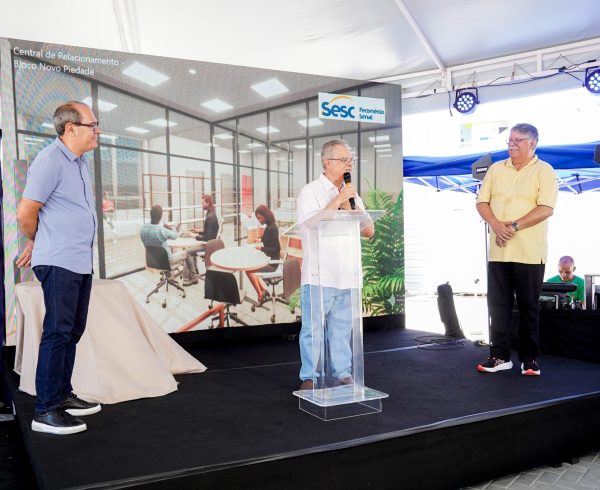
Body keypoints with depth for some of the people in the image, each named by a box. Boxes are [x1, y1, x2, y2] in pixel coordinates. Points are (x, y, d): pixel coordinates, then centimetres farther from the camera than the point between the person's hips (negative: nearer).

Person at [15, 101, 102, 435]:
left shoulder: (81, 161, 15)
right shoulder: (51, 161, -13)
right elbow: (26, 213, -12)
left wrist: (41, 245, 19)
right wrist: (38, 243, 6)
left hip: (82, 262, 9)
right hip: (59, 263, -9)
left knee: (73, 332, 14)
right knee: (58, 333, -6)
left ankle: (63, 395, 26)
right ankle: (46, 411, 1)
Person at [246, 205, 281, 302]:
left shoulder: (272, 228, -20)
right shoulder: (269, 226, 7)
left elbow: (277, 248, -22)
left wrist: (262, 248, -27)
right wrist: (261, 239, 12)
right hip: (268, 259, 10)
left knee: (249, 269, -18)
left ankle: (260, 295, -7)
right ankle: (263, 289, 10)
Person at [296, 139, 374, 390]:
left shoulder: (352, 194, 16)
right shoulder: (310, 192, -1)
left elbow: (369, 231, 11)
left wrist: (350, 207, -4)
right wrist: (338, 200, -14)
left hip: (346, 274, 5)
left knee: (342, 329, 10)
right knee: (313, 328, -1)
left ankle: (342, 373, 19)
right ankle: (310, 377, 8)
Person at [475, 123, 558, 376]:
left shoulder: (544, 171, -1)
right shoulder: (496, 169, 12)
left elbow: (546, 208, -11)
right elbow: (482, 202, 8)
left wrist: (514, 226, -18)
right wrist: (496, 224, -10)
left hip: (529, 252, -4)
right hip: (498, 250, 4)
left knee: (529, 306, 4)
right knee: (498, 304, 5)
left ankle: (529, 359, 14)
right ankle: (499, 356, 14)